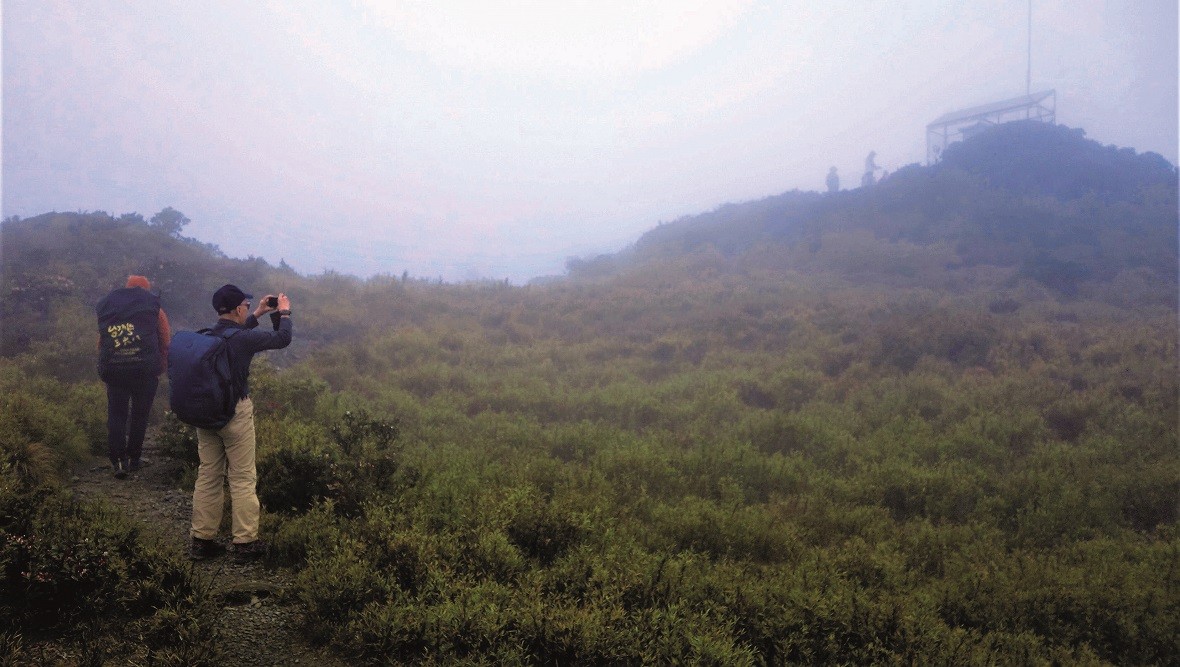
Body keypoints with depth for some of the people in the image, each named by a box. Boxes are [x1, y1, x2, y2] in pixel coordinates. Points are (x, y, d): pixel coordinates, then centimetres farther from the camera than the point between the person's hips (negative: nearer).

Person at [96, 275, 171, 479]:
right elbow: (166, 341, 2)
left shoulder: (106, 305, 14)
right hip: (145, 368, -2)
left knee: (116, 413, 9)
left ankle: (118, 460, 2)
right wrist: (163, 367, 10)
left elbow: (100, 342, 15)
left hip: (113, 369, 2)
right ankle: (134, 458, 15)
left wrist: (105, 366, 20)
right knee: (140, 413, 9)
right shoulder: (153, 306, 5)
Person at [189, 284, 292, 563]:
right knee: (243, 478, 3)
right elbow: (283, 339, -7)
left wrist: (258, 314, 28)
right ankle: (244, 542, 8)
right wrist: (284, 312, 10)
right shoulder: (244, 339, -18)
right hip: (236, 413, -6)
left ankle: (201, 540, 20)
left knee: (208, 475, 14)